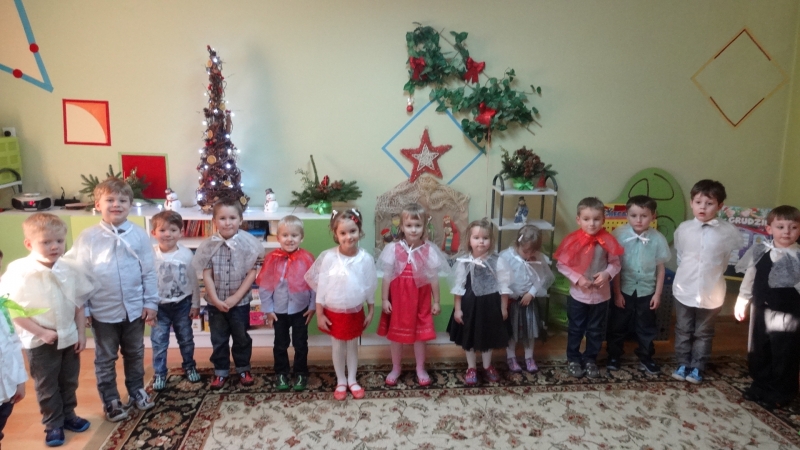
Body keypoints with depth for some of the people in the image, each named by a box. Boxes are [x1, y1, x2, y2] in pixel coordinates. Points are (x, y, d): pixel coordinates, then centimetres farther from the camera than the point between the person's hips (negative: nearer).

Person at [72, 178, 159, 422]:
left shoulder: (139, 235, -6)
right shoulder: (87, 237, -9)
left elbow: (149, 272, -2)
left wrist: (150, 302, -2)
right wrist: (82, 309, -5)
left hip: (135, 308, 1)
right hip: (103, 311, -1)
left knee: (135, 354, 19)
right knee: (105, 359, 14)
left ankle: (136, 390, 38)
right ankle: (110, 400, 31)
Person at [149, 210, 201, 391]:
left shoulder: (186, 254, -11)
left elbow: (194, 281, -3)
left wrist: (195, 304, 0)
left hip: (182, 304, 1)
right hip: (159, 305, -1)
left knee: (186, 339, 17)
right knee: (158, 341, 8)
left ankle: (189, 366, 37)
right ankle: (159, 374, 24)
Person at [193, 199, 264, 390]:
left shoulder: (247, 243, -13)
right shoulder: (209, 245, -9)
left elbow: (251, 274, -12)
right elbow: (207, 275, -6)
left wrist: (235, 297, -15)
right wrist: (216, 300, -13)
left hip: (241, 301, -1)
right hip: (215, 302, 1)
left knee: (242, 338, 14)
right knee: (218, 339, 14)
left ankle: (243, 369, 33)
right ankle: (221, 371, 31)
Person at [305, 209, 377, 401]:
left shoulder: (366, 259, -12)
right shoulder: (328, 257, -16)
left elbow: (370, 287, -1)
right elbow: (321, 287, -9)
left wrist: (370, 311, 4)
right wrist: (319, 314, -7)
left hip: (355, 312, 1)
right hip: (333, 312, -1)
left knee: (353, 346, 17)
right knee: (338, 347, 14)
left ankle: (352, 380, 35)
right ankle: (341, 382, 32)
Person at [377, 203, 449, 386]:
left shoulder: (429, 250, -8)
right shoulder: (393, 249, -9)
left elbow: (434, 278, -1)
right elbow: (387, 276, -3)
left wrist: (436, 301, 2)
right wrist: (384, 299, -4)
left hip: (420, 300, 0)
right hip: (398, 299, 0)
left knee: (420, 335, 13)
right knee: (395, 334, 13)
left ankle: (420, 369, 33)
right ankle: (395, 369, 33)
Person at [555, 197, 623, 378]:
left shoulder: (607, 241, -10)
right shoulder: (572, 240, -14)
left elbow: (615, 263, -1)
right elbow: (561, 264, -9)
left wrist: (606, 274, -20)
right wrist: (577, 278, -18)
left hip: (601, 295, 2)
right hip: (578, 294, -1)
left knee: (596, 330, 16)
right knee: (576, 329, 13)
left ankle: (590, 360, 34)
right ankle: (573, 359, 30)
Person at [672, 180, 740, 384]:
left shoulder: (728, 231, -11)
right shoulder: (683, 229, -6)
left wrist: (713, 273, 7)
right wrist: (687, 273, 10)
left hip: (711, 293, -1)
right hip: (684, 289, 1)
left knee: (703, 334, 14)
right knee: (683, 331, 14)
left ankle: (697, 368, 28)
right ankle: (683, 364, 29)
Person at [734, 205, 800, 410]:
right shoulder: (760, 252, -1)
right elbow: (749, 279, 8)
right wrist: (741, 302, 10)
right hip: (761, 311, 4)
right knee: (758, 352, 17)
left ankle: (780, 394, 27)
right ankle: (760, 386, 36)